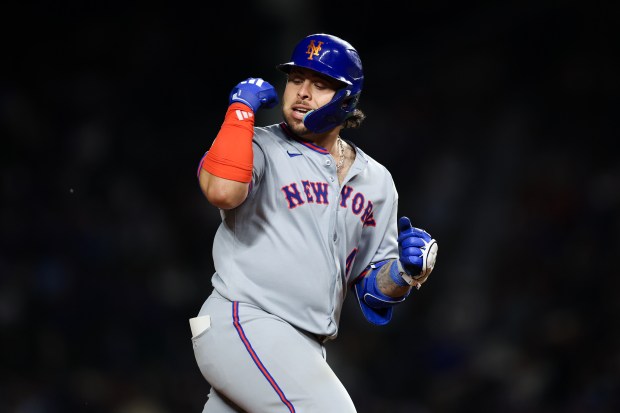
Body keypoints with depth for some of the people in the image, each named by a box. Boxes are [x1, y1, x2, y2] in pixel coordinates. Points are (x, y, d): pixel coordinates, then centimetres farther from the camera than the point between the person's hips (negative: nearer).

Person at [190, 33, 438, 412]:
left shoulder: (376, 181, 17)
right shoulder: (259, 146, 0)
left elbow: (373, 292, 18)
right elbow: (222, 191, -25)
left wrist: (407, 271, -4)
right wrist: (241, 108, -13)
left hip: (304, 349, 7)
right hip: (244, 324, -7)